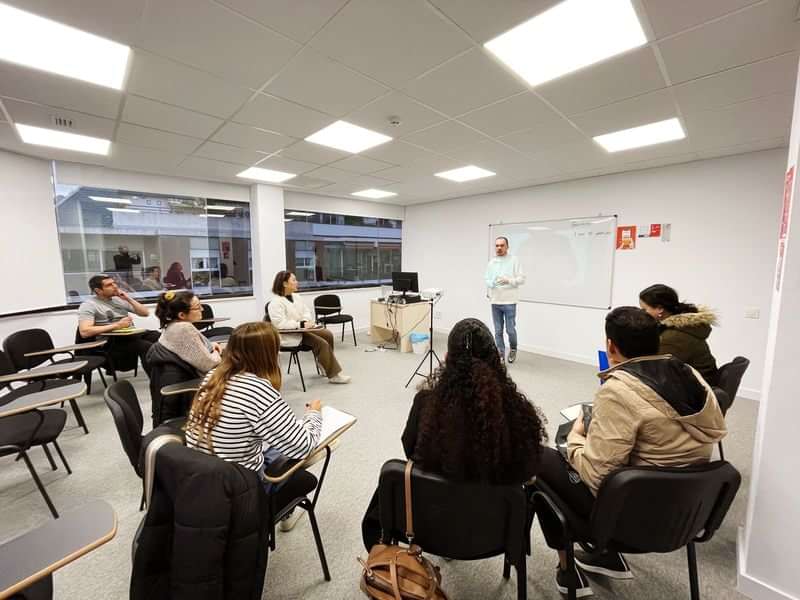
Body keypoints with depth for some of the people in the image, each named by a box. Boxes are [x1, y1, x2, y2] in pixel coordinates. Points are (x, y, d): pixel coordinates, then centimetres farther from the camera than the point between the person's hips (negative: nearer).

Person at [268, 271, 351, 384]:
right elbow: (280, 324, -24)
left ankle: (326, 365, 5)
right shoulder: (276, 302, -16)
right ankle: (333, 374, -13)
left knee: (328, 335, -11)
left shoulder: (296, 296, 10)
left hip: (302, 329, 8)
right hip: (290, 335, -8)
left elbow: (306, 312, 14)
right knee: (322, 343, -22)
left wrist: (306, 321, -9)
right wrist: (301, 324, -25)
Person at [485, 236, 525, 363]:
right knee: (498, 330, 8)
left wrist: (508, 280, -21)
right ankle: (500, 354, 20)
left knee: (510, 329, -1)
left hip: (509, 301, -3)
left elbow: (521, 279, -5)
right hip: (495, 302, 4)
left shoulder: (514, 260, -2)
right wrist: (493, 283, -13)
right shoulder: (491, 263, 10)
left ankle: (513, 349, 26)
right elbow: (486, 280, 9)